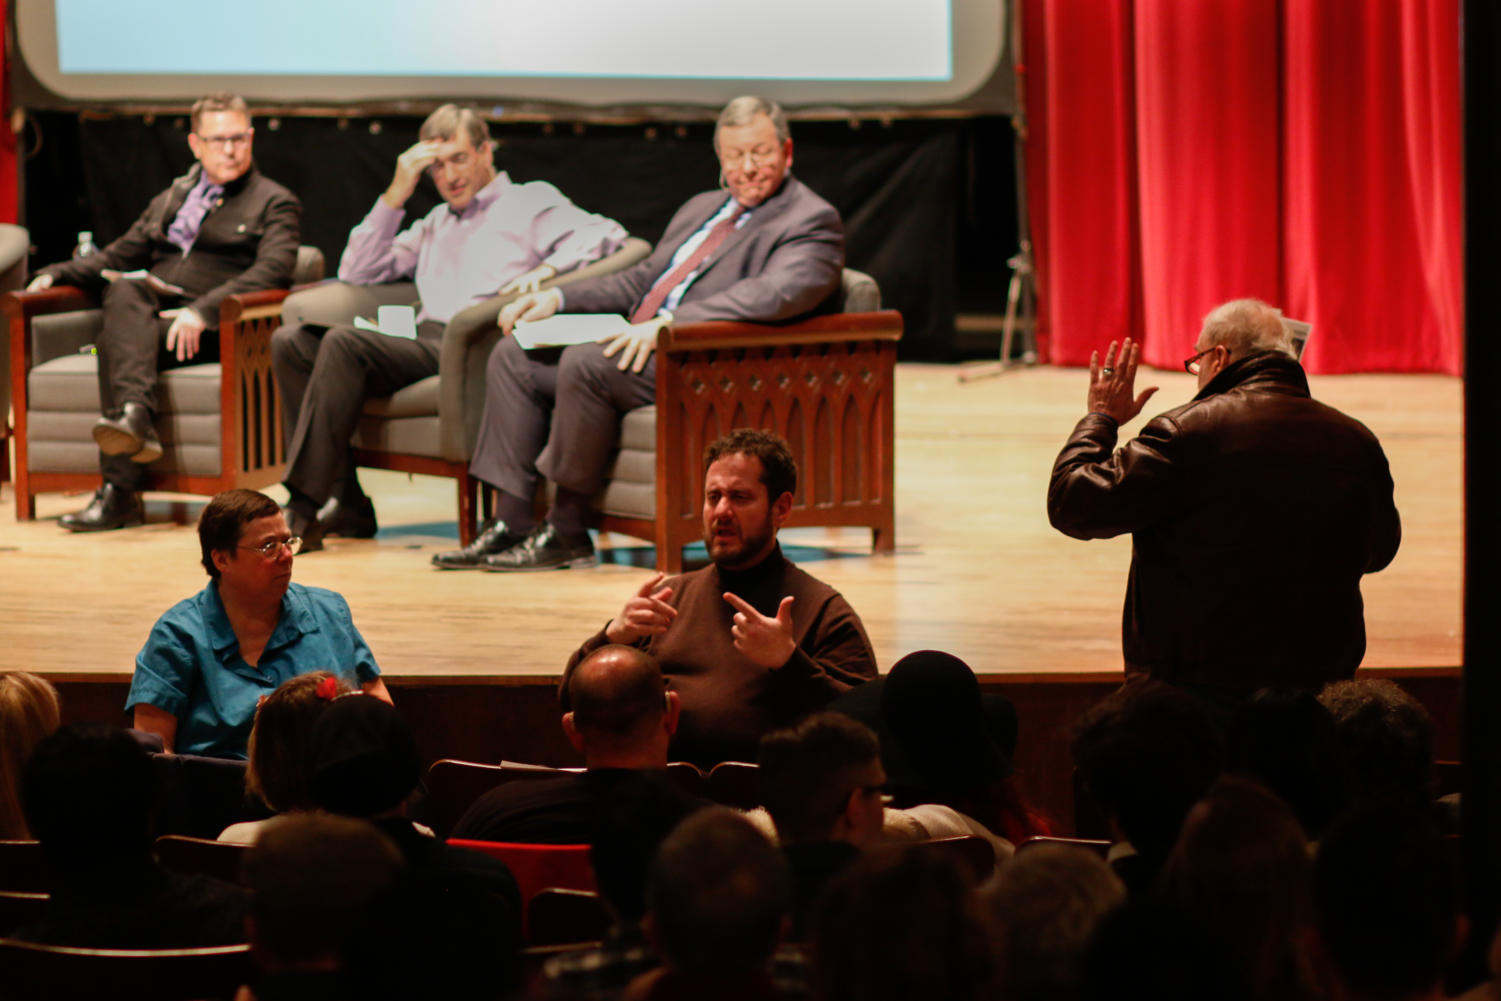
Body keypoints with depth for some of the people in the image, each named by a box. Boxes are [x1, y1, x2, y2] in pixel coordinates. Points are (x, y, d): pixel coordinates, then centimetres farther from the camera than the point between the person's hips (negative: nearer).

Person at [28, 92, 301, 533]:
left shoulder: (275, 203, 10)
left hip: (215, 330, -4)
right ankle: (136, 417, -52)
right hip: (149, 316, 4)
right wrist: (55, 274, 10)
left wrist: (202, 311, -25)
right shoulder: (171, 199, 30)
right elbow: (115, 258, 32)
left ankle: (120, 492, -42)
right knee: (124, 291, -33)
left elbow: (273, 271, -9)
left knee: (114, 341, -32)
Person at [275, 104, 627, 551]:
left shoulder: (531, 202, 15)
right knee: (290, 342, -9)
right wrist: (396, 195, 19)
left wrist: (545, 269, -19)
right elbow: (356, 272, 27)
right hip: (424, 343, 7)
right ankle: (347, 505, -17)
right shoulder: (435, 224, 34)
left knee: (344, 343, -28)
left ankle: (304, 509, -31)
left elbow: (605, 236, -2)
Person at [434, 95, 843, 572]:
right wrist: (557, 297, 13)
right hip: (640, 345, 10)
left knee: (585, 362, -31)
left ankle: (566, 533, -19)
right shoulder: (702, 208, 24)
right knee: (513, 356, 1)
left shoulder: (811, 222, -6)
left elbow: (776, 294, -24)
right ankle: (511, 523, -5)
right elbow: (644, 278, 29)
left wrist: (668, 324, -31)